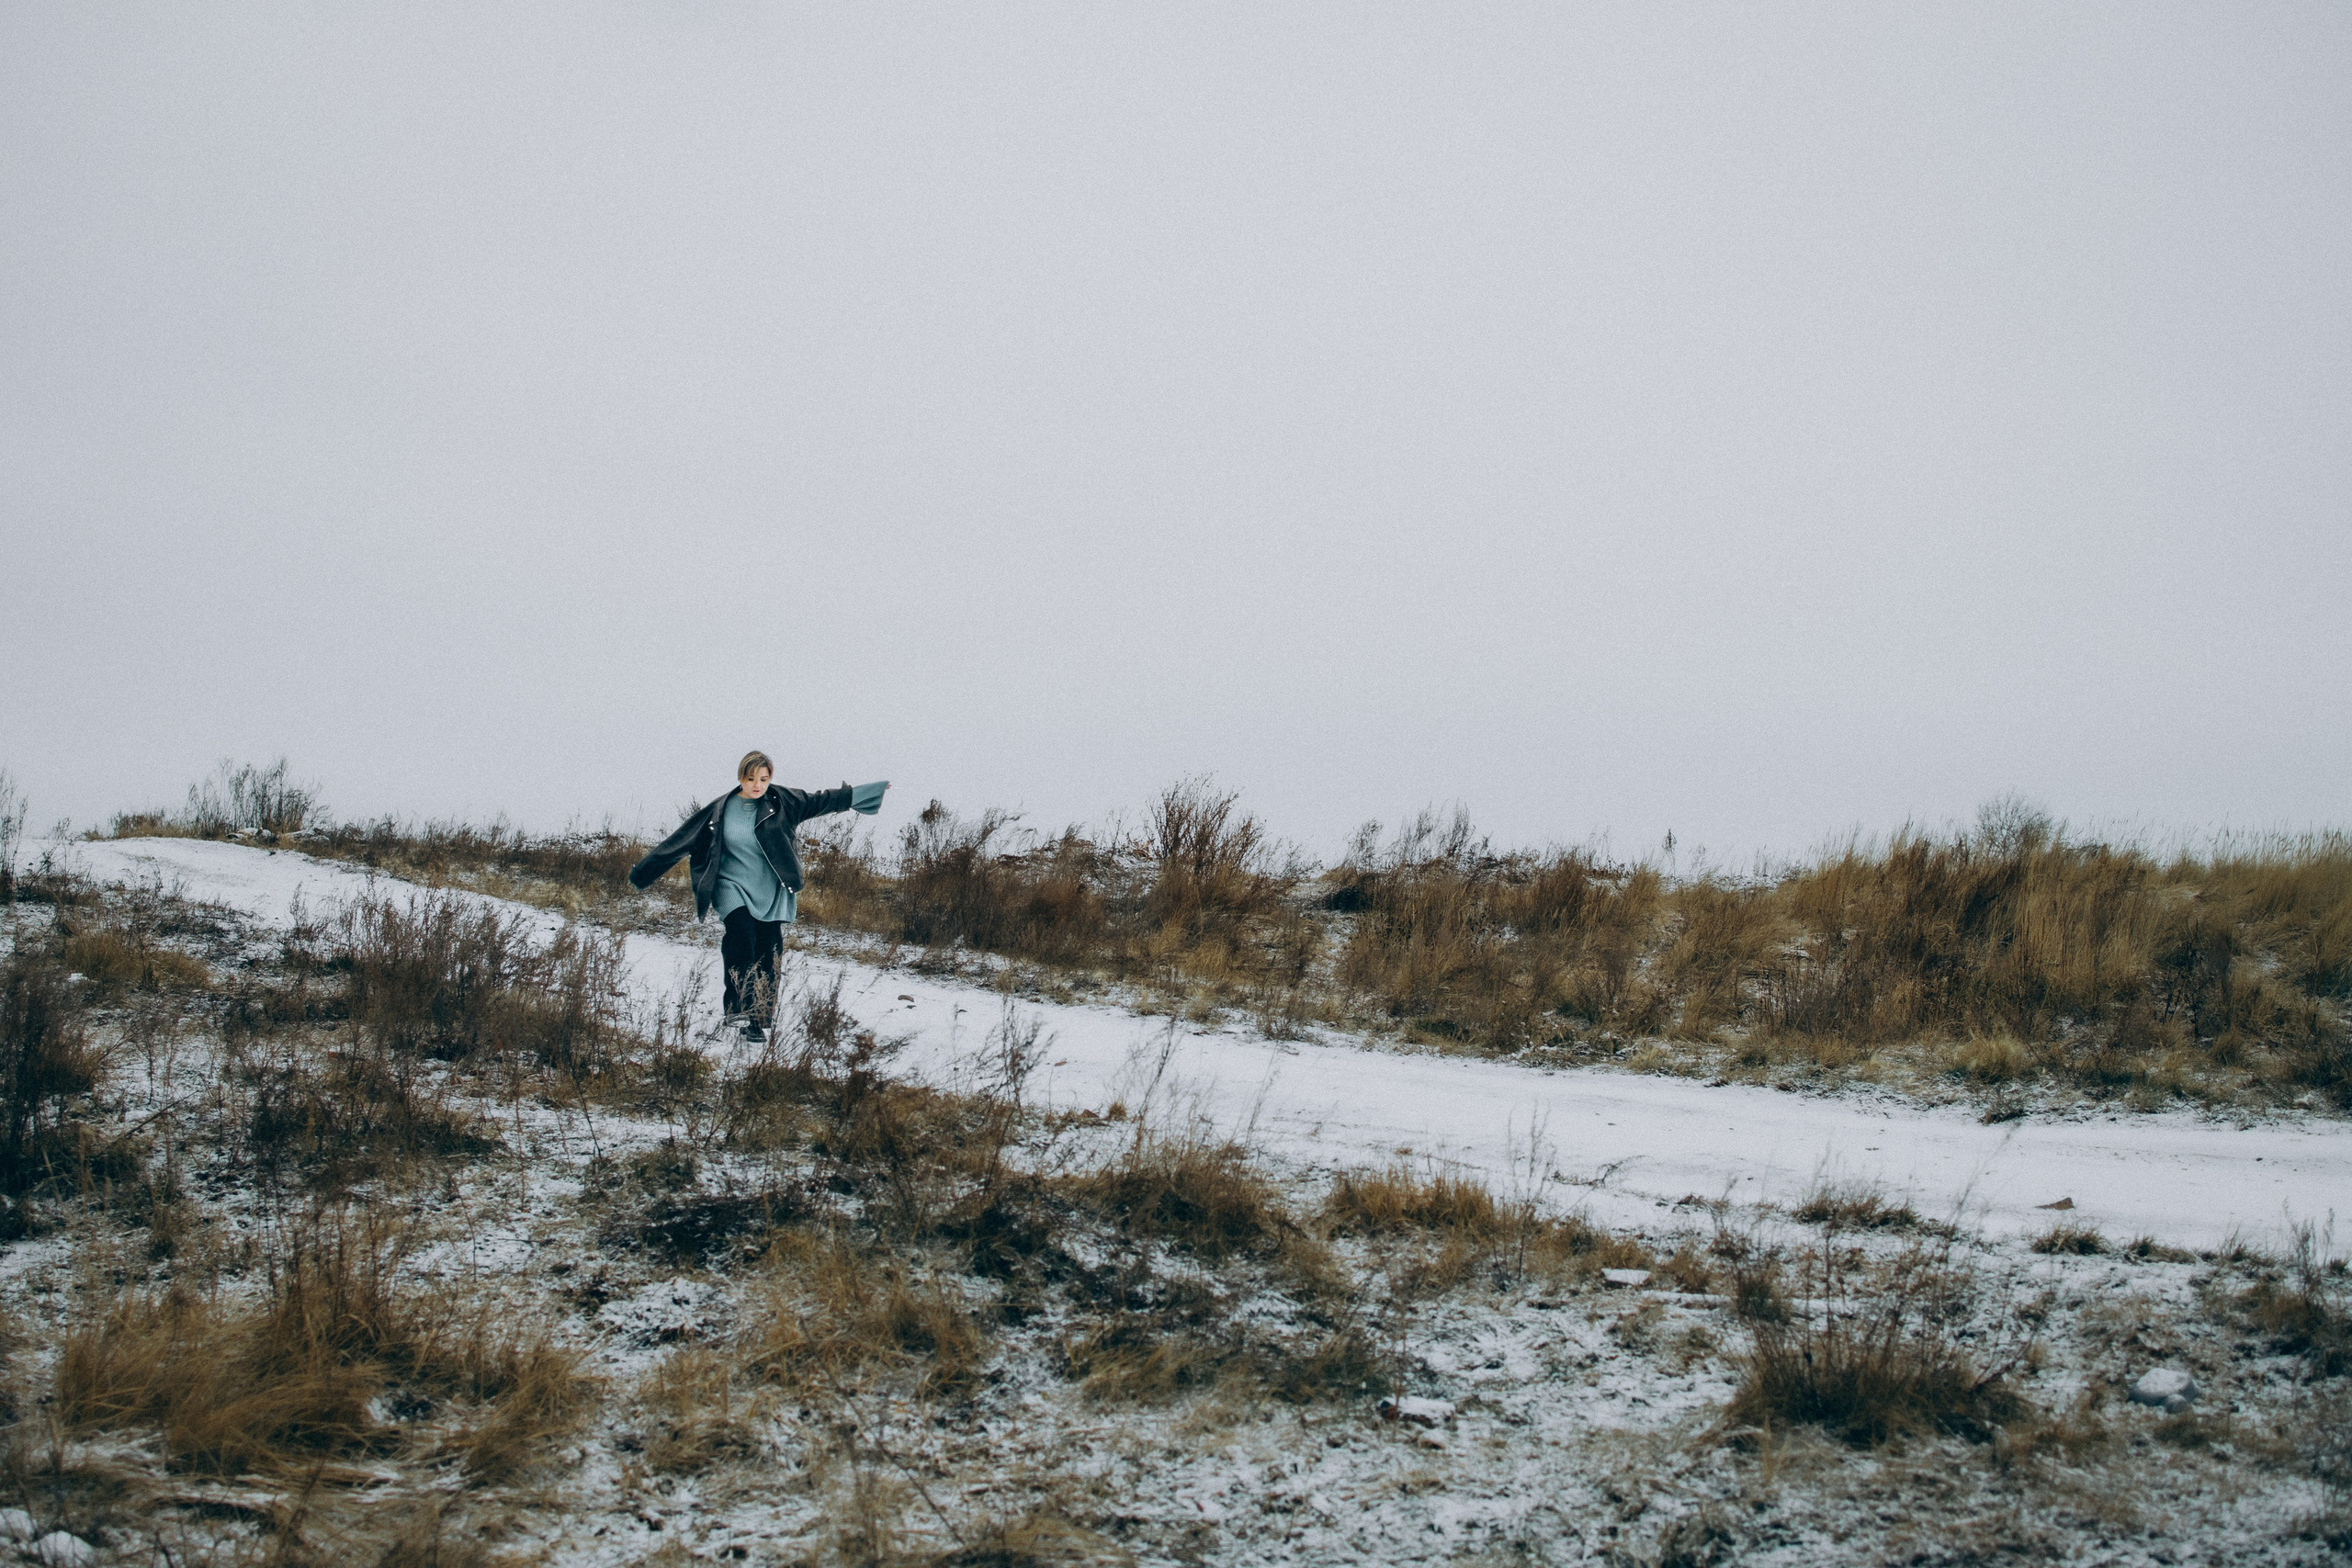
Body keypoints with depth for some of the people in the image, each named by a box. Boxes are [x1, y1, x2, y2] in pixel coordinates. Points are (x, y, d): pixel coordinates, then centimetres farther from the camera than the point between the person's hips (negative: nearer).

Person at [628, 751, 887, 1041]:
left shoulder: (781, 801, 2)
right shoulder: (719, 811, -2)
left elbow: (822, 800, 7)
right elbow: (680, 841, 3)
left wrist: (873, 790, 7)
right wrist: (641, 873, 5)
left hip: (772, 893, 2)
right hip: (734, 886, -2)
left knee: (766, 958, -2)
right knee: (742, 932, -28)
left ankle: (756, 1021, 6)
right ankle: (738, 1005, -30)